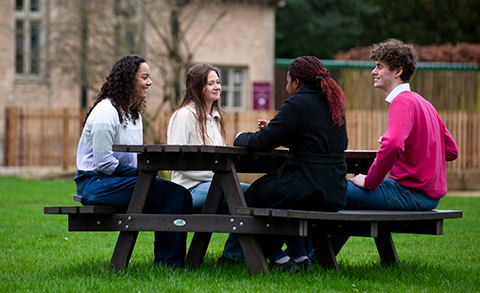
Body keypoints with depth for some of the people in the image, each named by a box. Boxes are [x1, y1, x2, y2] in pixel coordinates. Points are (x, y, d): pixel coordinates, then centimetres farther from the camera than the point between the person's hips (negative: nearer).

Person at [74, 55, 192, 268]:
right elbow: (104, 164, -18)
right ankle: (166, 262, -20)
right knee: (169, 194, -25)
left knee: (182, 195, -12)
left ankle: (178, 260, -11)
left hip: (122, 179, 9)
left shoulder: (133, 114, 18)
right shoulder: (106, 113, -13)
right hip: (96, 184, -9)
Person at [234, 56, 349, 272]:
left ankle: (279, 259, 17)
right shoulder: (334, 104, 12)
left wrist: (242, 138, 9)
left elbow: (262, 143, -12)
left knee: (253, 197, 17)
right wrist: (273, 129, 30)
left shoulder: (297, 105, -14)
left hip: (308, 193, -8)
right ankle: (301, 257, 26)